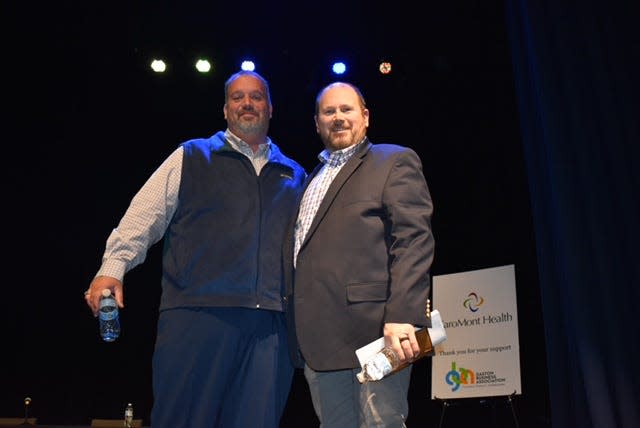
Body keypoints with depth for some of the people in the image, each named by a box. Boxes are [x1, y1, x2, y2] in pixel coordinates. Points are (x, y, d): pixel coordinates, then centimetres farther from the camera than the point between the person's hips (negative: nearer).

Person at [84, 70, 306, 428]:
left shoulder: (294, 175, 21)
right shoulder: (191, 157, 14)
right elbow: (145, 214, 7)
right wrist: (114, 267, -5)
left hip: (271, 325, 3)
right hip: (197, 314, -2)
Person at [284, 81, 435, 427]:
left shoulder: (394, 162, 4)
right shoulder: (310, 179, 25)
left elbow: (413, 241, -8)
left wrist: (403, 317, -20)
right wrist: (298, 332, 12)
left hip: (373, 330, -6)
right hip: (316, 340, 6)